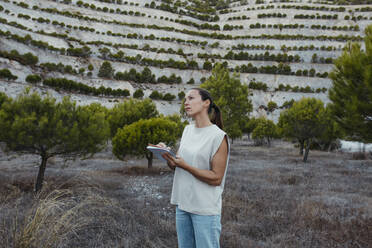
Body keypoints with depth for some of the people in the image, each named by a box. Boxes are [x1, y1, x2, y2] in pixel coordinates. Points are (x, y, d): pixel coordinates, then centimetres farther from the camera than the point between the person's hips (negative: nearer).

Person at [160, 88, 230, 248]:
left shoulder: (218, 136, -13)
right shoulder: (187, 130, 9)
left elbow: (216, 178, -15)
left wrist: (185, 165, -23)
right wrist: (167, 155, -7)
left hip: (205, 209, -7)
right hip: (183, 204, 7)